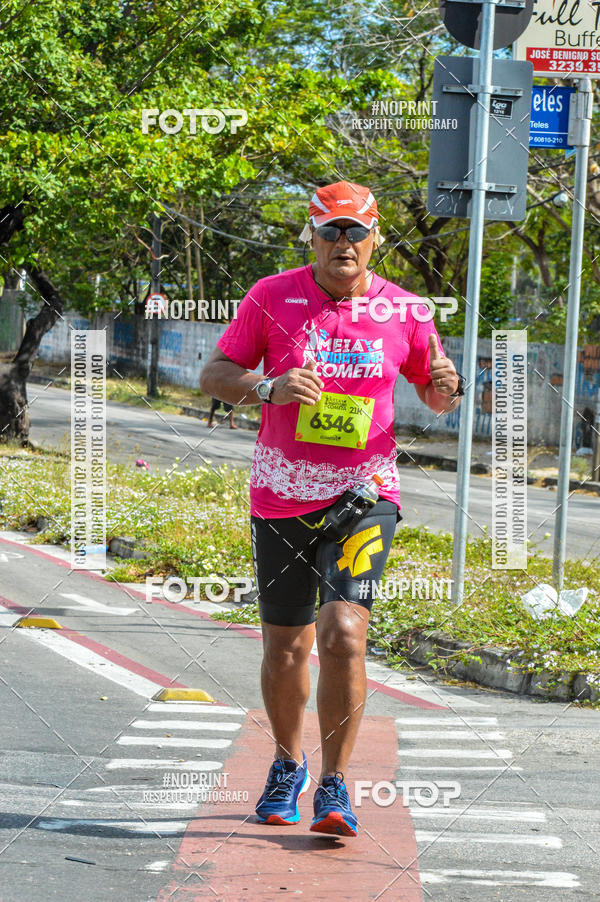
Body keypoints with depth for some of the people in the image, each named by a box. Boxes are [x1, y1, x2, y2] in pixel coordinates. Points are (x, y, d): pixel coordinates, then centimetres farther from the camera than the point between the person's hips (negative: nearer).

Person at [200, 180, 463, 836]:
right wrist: (270, 387, -19)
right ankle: (288, 765, 34)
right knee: (286, 646, 9)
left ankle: (334, 786, -8)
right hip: (282, 496, 1)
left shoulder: (402, 311, 0)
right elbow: (213, 375, 1)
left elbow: (433, 394, 14)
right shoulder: (272, 297, -3)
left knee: (343, 633, -19)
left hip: (364, 493, -1)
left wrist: (447, 387, -10)